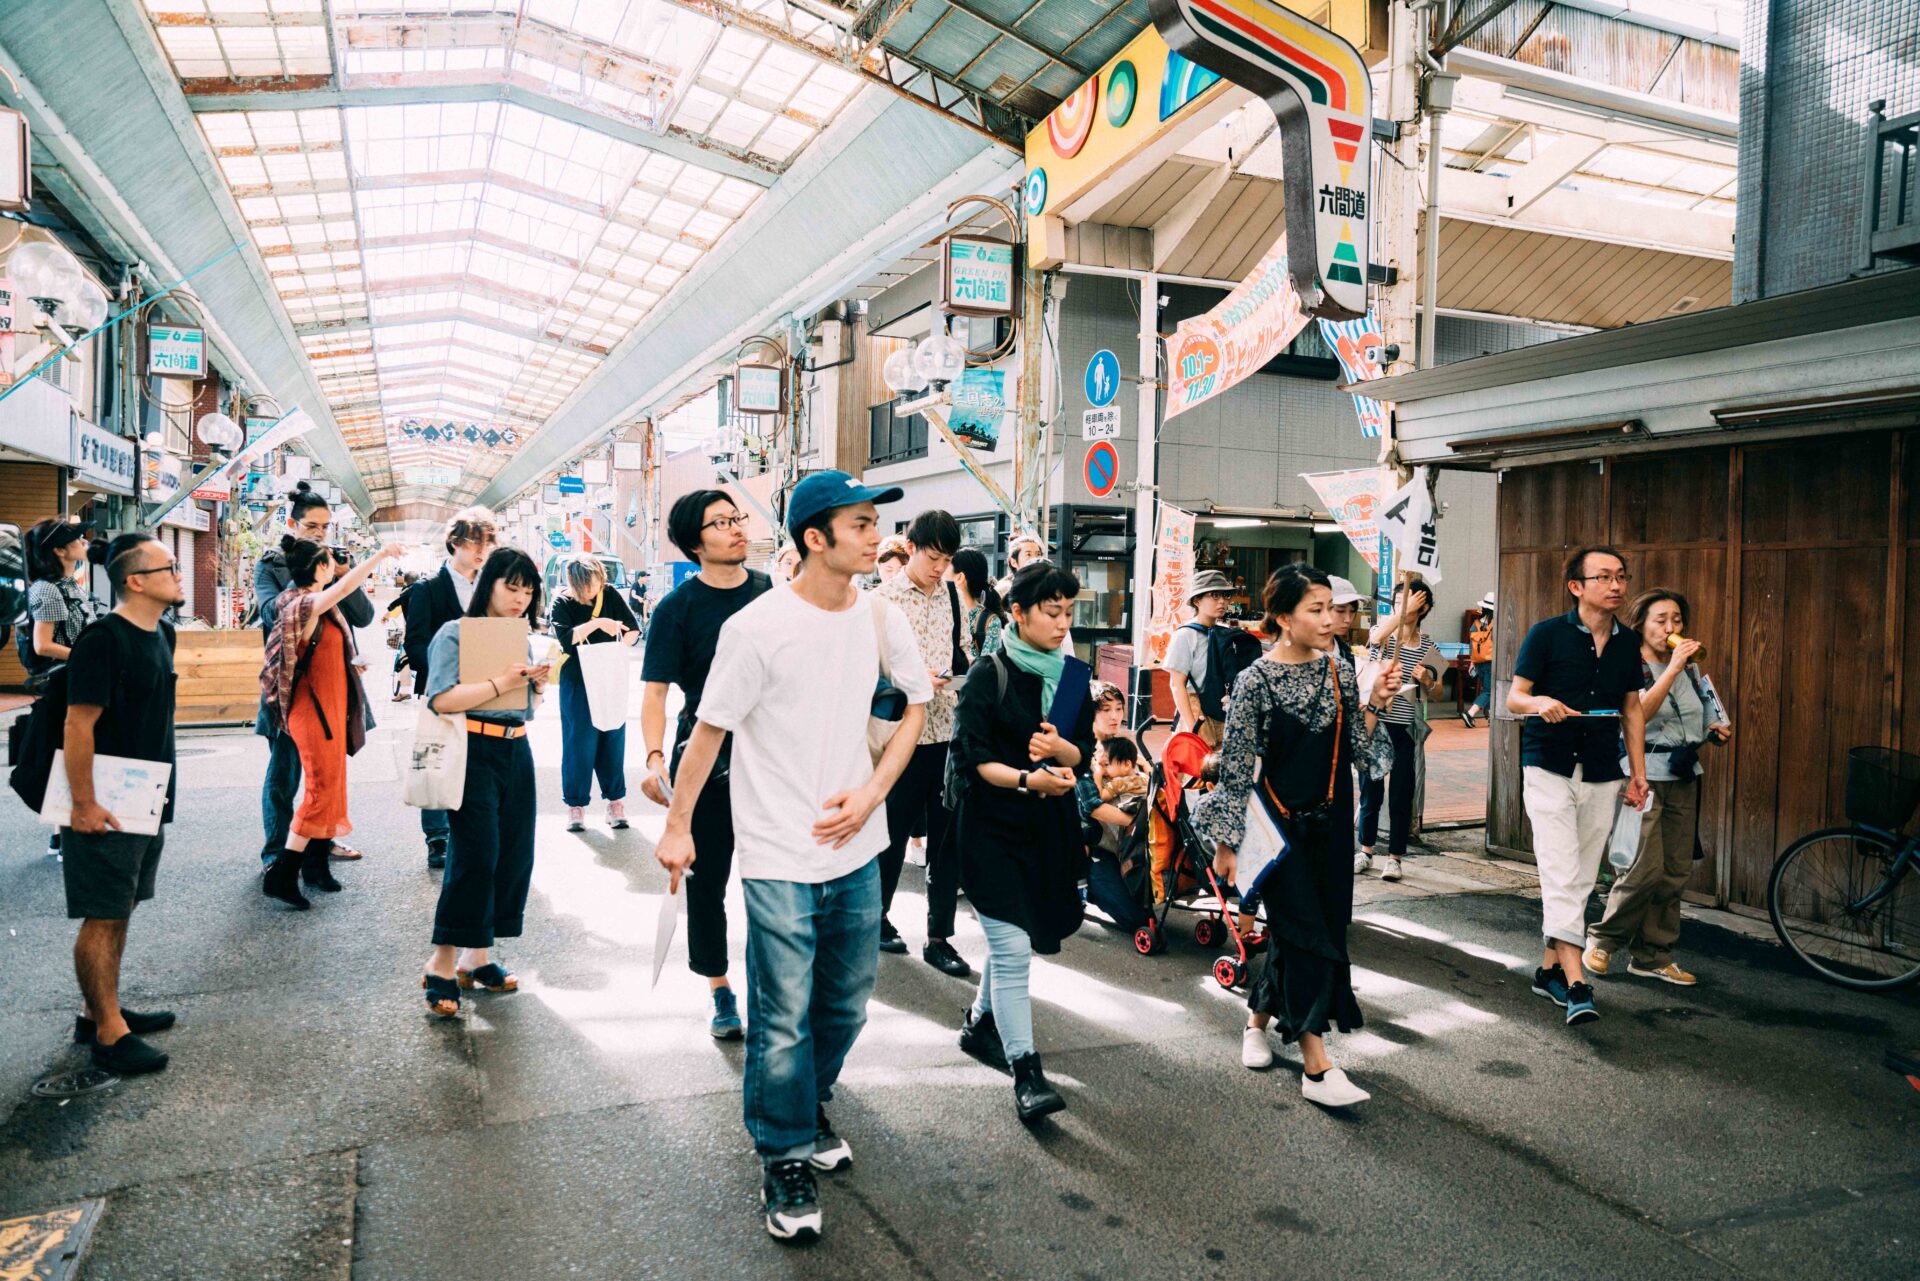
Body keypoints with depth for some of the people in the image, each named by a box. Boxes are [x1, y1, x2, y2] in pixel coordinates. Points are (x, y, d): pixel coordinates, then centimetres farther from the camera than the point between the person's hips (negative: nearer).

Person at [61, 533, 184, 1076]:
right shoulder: (102, 640, -19)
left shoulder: (160, 634, 8)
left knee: (120, 910, 16)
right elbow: (78, 726, -20)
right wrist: (84, 804, -20)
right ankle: (110, 1034, 6)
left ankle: (99, 1012, 28)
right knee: (103, 917, -1)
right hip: (106, 808, -9)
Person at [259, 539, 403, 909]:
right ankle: (281, 874, -5)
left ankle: (316, 864, 23)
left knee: (330, 783, 13)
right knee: (321, 787, -9)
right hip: (312, 708, -10)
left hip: (331, 705, 10)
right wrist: (380, 555, -35)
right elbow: (344, 586, -36)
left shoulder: (316, 603, 9)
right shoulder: (303, 604, -19)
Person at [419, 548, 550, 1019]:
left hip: (517, 751, 7)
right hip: (473, 751, -7)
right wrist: (499, 683, -20)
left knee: (515, 855, 6)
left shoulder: (522, 639, 16)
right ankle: (442, 964, 0)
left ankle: (479, 956, 18)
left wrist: (537, 685, 3)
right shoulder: (455, 634, -5)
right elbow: (442, 699, -17)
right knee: (474, 856, -11)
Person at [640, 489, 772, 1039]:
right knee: (707, 880, 8)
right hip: (706, 757, -2)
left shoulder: (770, 590, 3)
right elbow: (655, 691, -9)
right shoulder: (678, 608, -7)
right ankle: (721, 992, 24)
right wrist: (655, 757, -24)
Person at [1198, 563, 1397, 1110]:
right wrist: (1226, 843, -8)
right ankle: (1317, 1068, -2)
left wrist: (1375, 703, -8)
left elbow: (1358, 747, 7)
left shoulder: (1339, 670, 2)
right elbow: (1236, 768, -10)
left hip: (1331, 821, 5)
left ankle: (1259, 1021, 34)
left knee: (1296, 932, 12)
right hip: (1280, 823, -5)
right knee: (1307, 934, -8)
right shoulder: (1256, 681, -13)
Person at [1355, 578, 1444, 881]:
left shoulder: (1428, 646, 4)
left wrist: (1427, 679, -11)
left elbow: (1434, 692, 9)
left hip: (1404, 728, 0)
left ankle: (1395, 857, 14)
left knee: (1401, 795, 3)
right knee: (1370, 791, 10)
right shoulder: (1381, 633, 2)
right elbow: (1377, 637, -25)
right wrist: (1402, 611, -19)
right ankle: (1366, 851, 24)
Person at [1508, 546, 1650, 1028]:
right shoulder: (1547, 634, -6)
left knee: (1581, 880, 9)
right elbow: (1514, 697, -4)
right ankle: (1576, 983, -14)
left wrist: (1638, 771, 12)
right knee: (1561, 876, -13)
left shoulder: (1627, 643, 9)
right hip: (1549, 769, -5)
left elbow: (1632, 707, 16)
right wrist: (1541, 703, -26)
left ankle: (1549, 969, 21)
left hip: (1602, 775, 5)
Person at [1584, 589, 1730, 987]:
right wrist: (1672, 667, -23)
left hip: (1683, 779, 6)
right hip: (1642, 776, -6)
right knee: (1646, 869, -13)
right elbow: (1637, 713, -23)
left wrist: (1718, 730, 2)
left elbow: (1718, 724, 25)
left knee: (1675, 872, 4)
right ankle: (1603, 940, 6)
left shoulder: (1690, 669, 15)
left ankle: (1652, 955, 14)